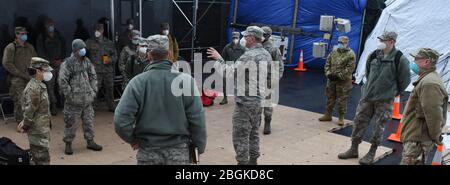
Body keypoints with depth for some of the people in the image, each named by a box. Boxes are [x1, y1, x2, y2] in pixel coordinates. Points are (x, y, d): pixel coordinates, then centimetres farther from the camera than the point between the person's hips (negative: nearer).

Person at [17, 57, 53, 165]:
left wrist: (25, 123, 17)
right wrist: (25, 127, -9)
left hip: (43, 129, 9)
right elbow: (30, 110, -19)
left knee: (38, 157, 19)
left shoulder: (39, 86, 10)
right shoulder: (34, 88, -21)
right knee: (43, 159, -3)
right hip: (38, 131, -9)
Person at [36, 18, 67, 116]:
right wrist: (51, 62, -7)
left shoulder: (59, 37, 15)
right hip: (48, 65, -3)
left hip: (59, 63, 3)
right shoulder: (41, 38, 6)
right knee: (50, 85, -9)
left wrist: (61, 59, -1)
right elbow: (40, 53, 0)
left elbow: (64, 49, 15)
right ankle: (53, 106, -6)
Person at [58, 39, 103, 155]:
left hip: (87, 100, 6)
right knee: (71, 123, 3)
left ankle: (90, 141, 28)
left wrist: (93, 91, 10)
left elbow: (93, 77, 17)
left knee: (89, 121, 14)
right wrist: (69, 95, -14)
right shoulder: (68, 63, -13)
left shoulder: (87, 62, 7)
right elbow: (62, 81, -15)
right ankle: (68, 144, 18)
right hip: (74, 101, -6)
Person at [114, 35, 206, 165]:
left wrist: (133, 139, 3)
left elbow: (121, 120, -14)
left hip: (148, 151, 1)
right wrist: (200, 146, 3)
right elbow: (197, 119, -11)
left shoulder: (137, 82, -11)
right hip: (178, 151, 0)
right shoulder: (185, 80, -12)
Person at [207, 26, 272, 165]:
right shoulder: (266, 54, 7)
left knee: (241, 136, 0)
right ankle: (252, 160, 29)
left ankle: (243, 162, 5)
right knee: (253, 133, 19)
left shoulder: (249, 56, -21)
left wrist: (218, 59, -8)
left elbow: (229, 73, -21)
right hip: (259, 100, 9)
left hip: (245, 102, -9)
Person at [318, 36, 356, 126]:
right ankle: (328, 115, 25)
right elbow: (327, 63, 11)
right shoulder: (334, 52, 9)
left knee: (341, 100, 0)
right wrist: (328, 73, -4)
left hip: (343, 81, -6)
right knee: (330, 98, 14)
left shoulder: (350, 54, -8)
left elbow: (350, 68, -14)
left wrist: (339, 75, -18)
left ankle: (341, 118, 10)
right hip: (331, 79, 6)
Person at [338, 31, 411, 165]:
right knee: (359, 121, 8)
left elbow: (405, 80, -3)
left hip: (384, 100, -5)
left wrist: (393, 92, 5)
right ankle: (353, 149, 22)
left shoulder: (399, 59, -12)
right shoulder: (374, 55, 2)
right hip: (367, 96, 5)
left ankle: (371, 153, 20)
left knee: (379, 127, 5)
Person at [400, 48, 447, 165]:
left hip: (418, 140, -11)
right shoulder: (427, 79, 16)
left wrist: (436, 137, -14)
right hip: (416, 137, 11)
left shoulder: (429, 83, -22)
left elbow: (433, 114, -25)